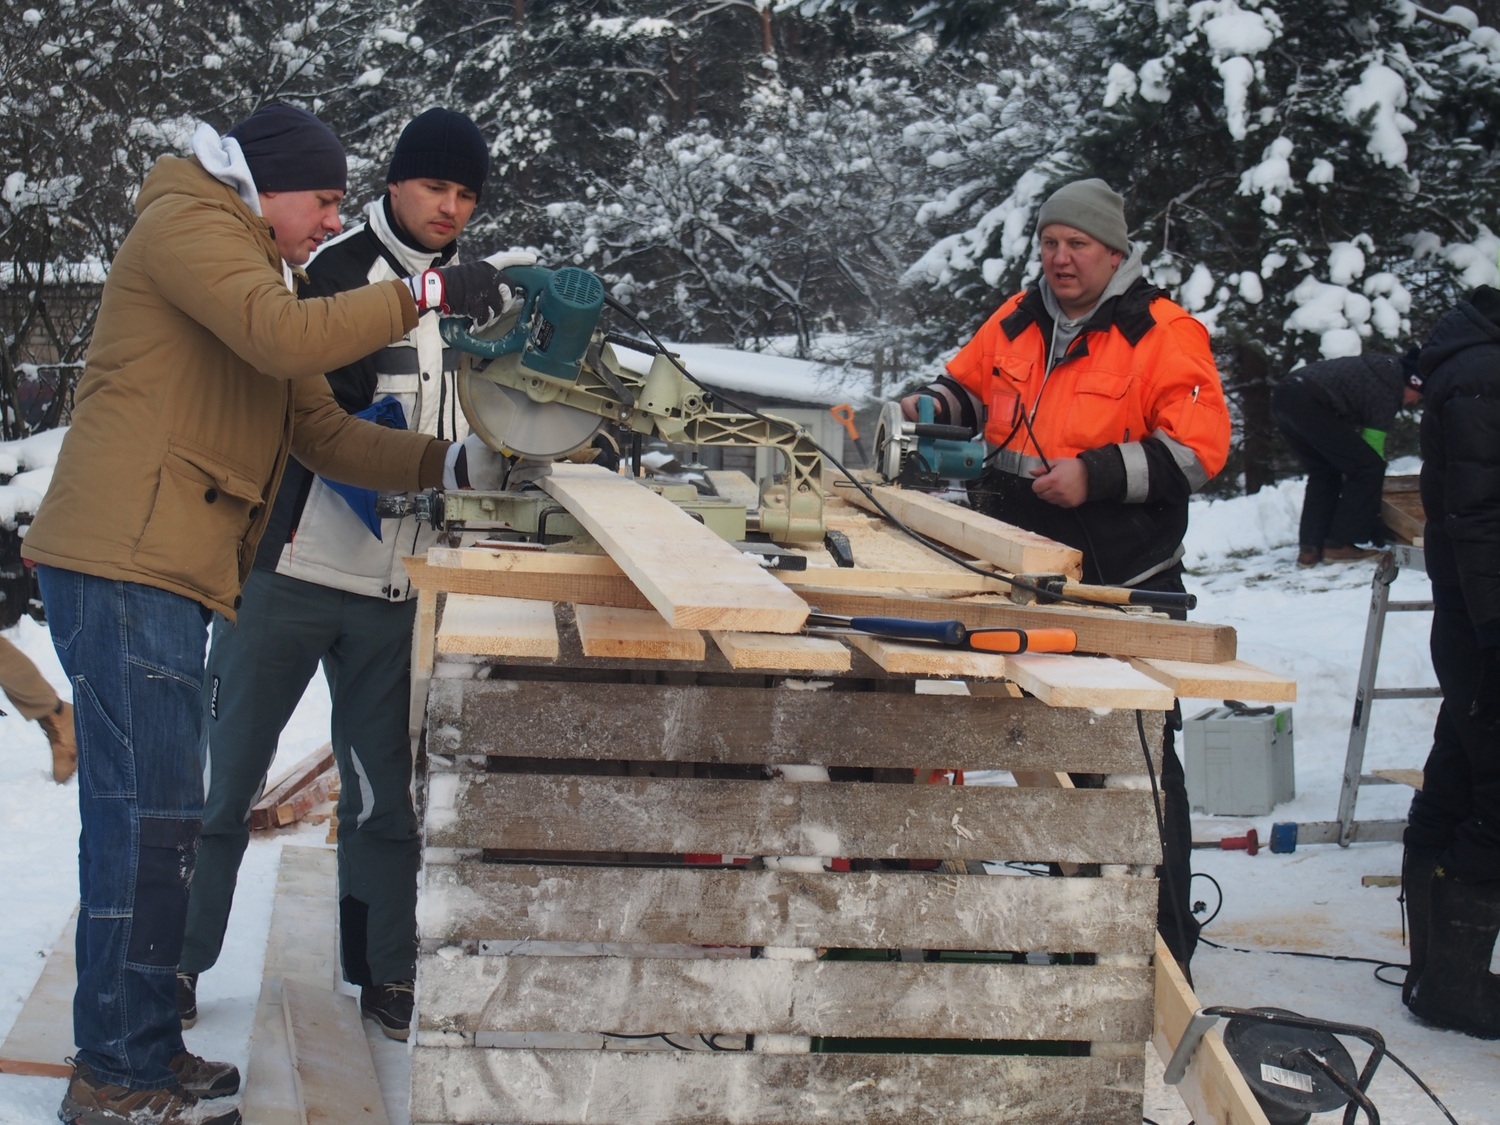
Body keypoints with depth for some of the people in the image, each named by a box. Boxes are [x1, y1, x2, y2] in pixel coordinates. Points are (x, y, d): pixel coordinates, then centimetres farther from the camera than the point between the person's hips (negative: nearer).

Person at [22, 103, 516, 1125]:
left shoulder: (260, 276, 28)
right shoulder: (187, 223, -3)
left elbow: (323, 431, 21)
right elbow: (286, 338, -21)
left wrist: (447, 464, 9)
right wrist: (425, 292, -16)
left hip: (167, 577, 10)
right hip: (124, 565, -10)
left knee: (153, 818, 12)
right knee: (148, 819, -10)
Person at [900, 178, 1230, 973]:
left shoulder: (1163, 334, -10)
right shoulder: (1018, 321, 9)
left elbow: (1198, 446, -16)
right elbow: (970, 383, 24)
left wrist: (1098, 474, -23)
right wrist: (935, 406, 2)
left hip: (1124, 589, -6)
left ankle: (1165, 943, 10)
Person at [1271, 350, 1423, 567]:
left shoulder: (1382, 366, 25)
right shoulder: (1388, 390, -2)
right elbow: (1373, 444, 1)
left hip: (1281, 396, 10)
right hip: (1308, 403, -10)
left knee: (1323, 472, 23)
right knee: (1368, 467, -2)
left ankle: (1309, 548, 15)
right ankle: (1340, 544, 2)